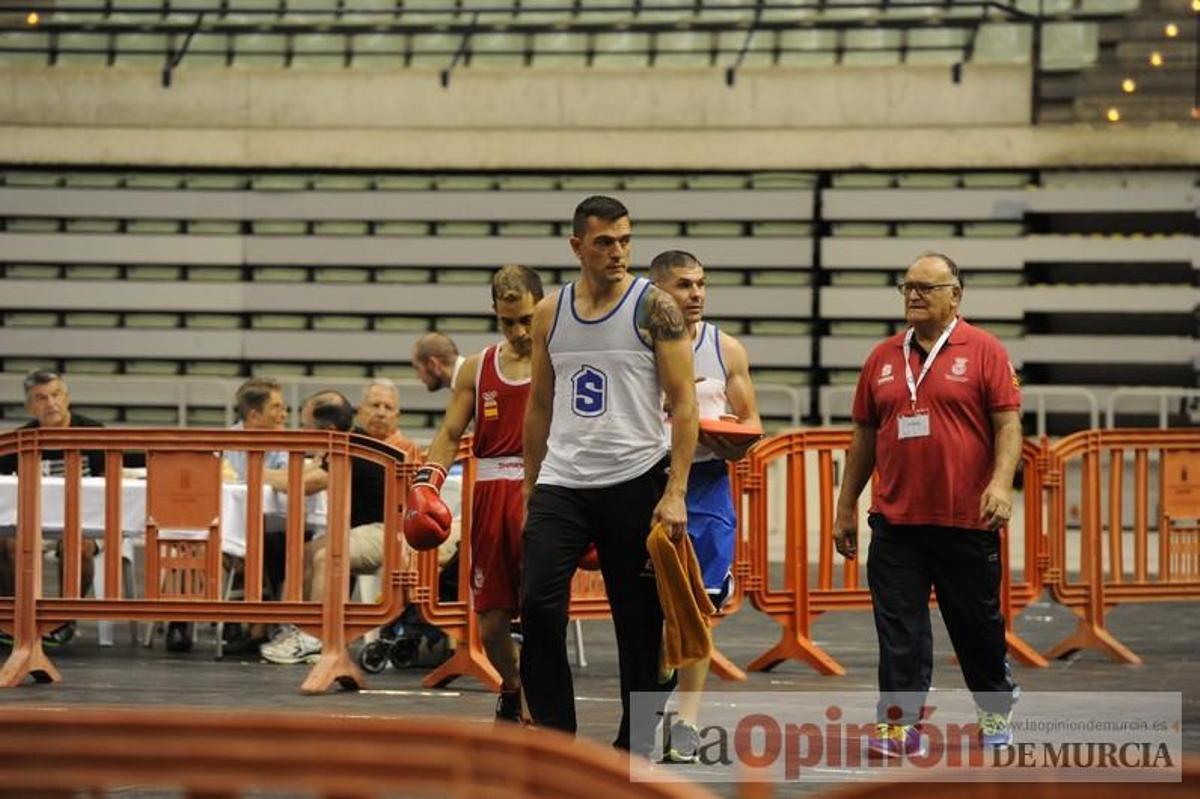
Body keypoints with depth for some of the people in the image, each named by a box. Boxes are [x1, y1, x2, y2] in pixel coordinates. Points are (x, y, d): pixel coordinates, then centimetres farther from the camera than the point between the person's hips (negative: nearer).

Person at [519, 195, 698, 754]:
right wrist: (529, 491, 15)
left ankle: (634, 746, 13)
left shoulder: (654, 307, -4)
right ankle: (554, 733, -1)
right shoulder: (549, 313, 9)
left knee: (639, 620, 3)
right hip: (561, 481, 3)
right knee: (538, 604, -12)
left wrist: (675, 493, -14)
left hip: (634, 481, -3)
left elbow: (683, 404, -6)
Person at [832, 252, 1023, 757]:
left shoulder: (983, 351, -1)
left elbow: (1008, 423, -5)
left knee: (977, 622, 10)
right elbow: (864, 435, 16)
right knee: (899, 629, -3)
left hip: (966, 520, -3)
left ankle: (997, 709, 30)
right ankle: (900, 725, -3)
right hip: (895, 519, 3)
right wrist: (846, 507, 15)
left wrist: (1001, 482, -20)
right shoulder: (883, 358, 11)